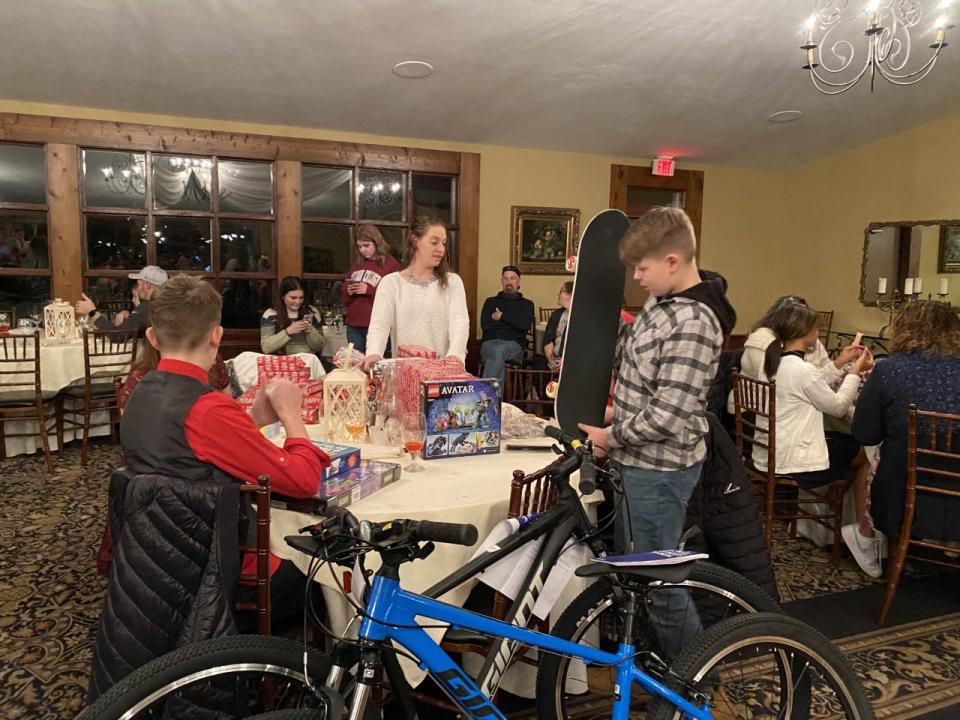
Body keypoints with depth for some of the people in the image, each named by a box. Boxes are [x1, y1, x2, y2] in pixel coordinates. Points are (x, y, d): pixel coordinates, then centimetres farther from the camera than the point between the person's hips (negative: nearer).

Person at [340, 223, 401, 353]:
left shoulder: (391, 264, -3)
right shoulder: (357, 263, 15)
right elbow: (344, 298, 20)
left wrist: (369, 290, -17)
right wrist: (348, 292, -3)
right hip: (353, 326, 6)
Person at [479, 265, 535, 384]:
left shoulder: (526, 304, 20)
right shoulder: (490, 302, 23)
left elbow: (526, 325, -1)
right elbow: (485, 324, 5)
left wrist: (502, 316, 1)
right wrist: (513, 323, 4)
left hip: (514, 345, -1)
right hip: (490, 343, 1)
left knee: (499, 350, -37)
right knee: (497, 352, -37)